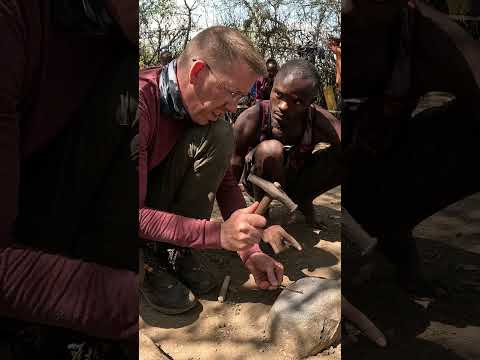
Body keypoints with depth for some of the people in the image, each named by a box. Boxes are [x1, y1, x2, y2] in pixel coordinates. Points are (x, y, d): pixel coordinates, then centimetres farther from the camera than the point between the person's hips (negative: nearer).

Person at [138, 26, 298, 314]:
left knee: (219, 135, -18)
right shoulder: (143, 102, -33)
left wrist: (250, 251, -13)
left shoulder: (204, 107, -10)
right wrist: (219, 234, -35)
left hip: (161, 195, 5)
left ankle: (174, 250, -9)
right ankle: (148, 263, -3)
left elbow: (225, 182, -4)